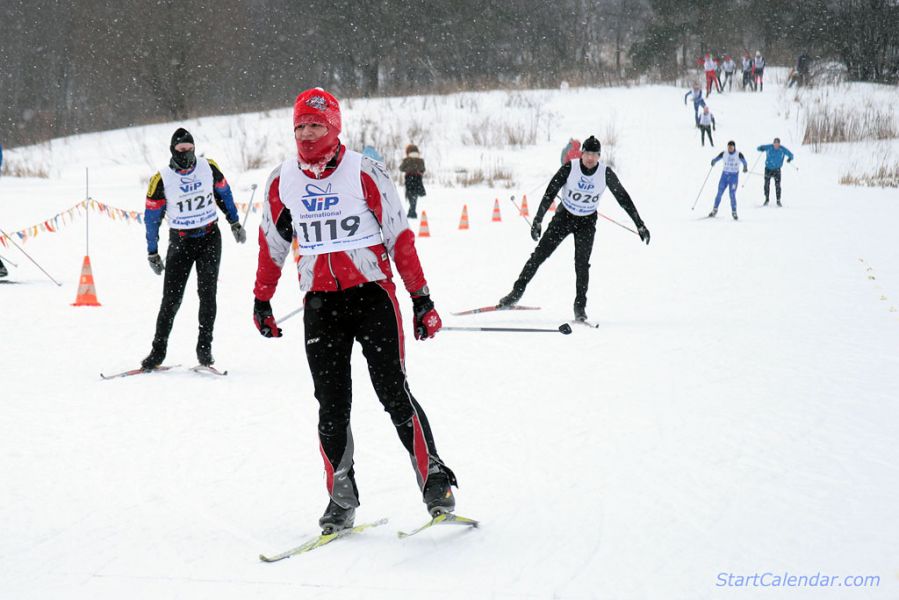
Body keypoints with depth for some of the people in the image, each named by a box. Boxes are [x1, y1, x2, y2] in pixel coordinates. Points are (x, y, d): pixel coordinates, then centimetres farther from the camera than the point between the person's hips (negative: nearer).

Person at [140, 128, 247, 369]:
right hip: (180, 241, -1)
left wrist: (235, 223, 18)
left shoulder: (208, 167, -5)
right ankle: (158, 351, 6)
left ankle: (204, 347, 0)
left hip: (210, 238, 1)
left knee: (207, 293, -6)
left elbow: (223, 193, 13)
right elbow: (152, 216, -2)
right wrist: (152, 253, 0)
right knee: (171, 298, -3)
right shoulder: (161, 179, -10)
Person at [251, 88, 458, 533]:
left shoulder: (364, 172, -5)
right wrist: (261, 300, 20)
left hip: (372, 294, -3)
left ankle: (435, 483, 2)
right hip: (320, 304, 3)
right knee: (331, 406, 0)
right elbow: (271, 245, 18)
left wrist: (421, 299, -4)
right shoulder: (281, 181, 5)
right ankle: (341, 497, 10)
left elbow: (400, 237, -2)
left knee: (394, 393, -8)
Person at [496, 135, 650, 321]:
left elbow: (623, 198, -8)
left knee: (582, 263, -13)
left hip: (587, 222, 0)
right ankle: (517, 292, 8)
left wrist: (640, 224, -7)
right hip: (564, 216, 0)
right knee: (539, 254, -4)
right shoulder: (570, 168, -19)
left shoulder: (606, 173, -16)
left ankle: (580, 306, 1)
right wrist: (537, 220, -21)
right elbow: (550, 193, -16)